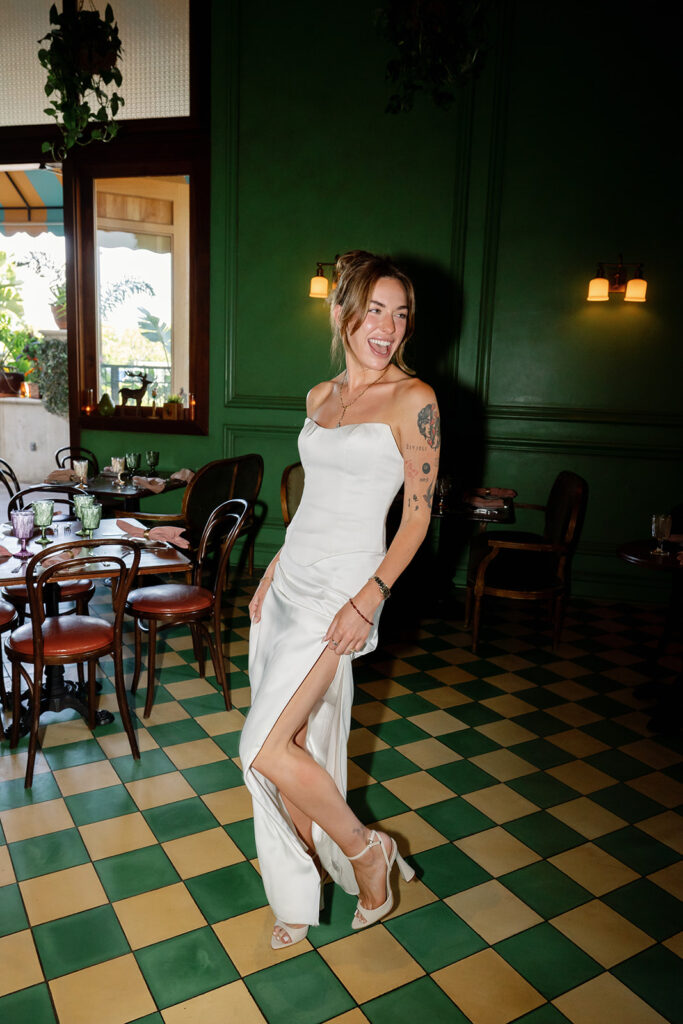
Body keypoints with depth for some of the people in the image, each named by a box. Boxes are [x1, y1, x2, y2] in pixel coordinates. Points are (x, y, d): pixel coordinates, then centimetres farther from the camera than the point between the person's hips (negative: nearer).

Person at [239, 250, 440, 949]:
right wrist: (273, 571, 17)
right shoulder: (319, 398, 11)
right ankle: (298, 891, 32)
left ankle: (366, 853, 16)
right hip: (291, 577, 7)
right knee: (293, 740, 12)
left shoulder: (413, 400, -8)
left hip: (343, 586, -7)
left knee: (267, 749, -10)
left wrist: (369, 598, -17)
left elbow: (418, 515, -9)